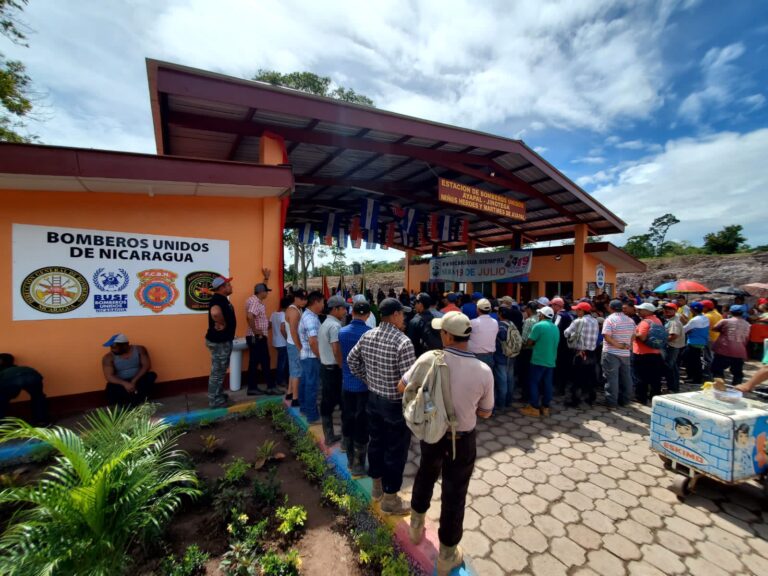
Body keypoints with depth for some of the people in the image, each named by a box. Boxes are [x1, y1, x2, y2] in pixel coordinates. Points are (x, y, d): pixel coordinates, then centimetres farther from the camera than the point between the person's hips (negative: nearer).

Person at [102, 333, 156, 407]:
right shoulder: (108, 357, -8)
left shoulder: (139, 349, -6)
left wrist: (134, 381, -24)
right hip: (121, 383, -1)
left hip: (138, 380, 1)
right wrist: (125, 384, -33)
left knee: (151, 375, -29)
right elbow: (109, 376, -16)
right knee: (111, 388, -33)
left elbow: (146, 366, -12)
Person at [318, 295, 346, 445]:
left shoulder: (324, 324, 12)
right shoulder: (335, 326, -19)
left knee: (327, 402, 13)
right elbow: (337, 351, -24)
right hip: (334, 369, -9)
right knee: (343, 403, 3)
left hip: (324, 367, 9)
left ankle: (329, 436, 23)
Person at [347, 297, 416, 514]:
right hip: (396, 405, -7)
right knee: (395, 451, 12)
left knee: (376, 442, 24)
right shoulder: (403, 342, -25)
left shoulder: (367, 336, -4)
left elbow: (352, 360, 9)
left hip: (373, 399, 7)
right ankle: (390, 498, 30)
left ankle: (377, 486, 45)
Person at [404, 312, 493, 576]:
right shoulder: (484, 371, -20)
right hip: (463, 440, -1)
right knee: (454, 494, 17)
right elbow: (485, 412, -5)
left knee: (425, 476, 29)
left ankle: (416, 527, 53)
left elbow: (402, 386, -5)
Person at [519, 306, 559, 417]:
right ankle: (545, 407, 19)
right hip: (551, 361, 7)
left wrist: (534, 344, 11)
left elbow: (529, 343, -11)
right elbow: (554, 344, 19)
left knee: (533, 383, 2)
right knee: (547, 385, 11)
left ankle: (534, 408, 4)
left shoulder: (538, 325, -13)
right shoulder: (556, 328, 10)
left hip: (538, 360, -7)